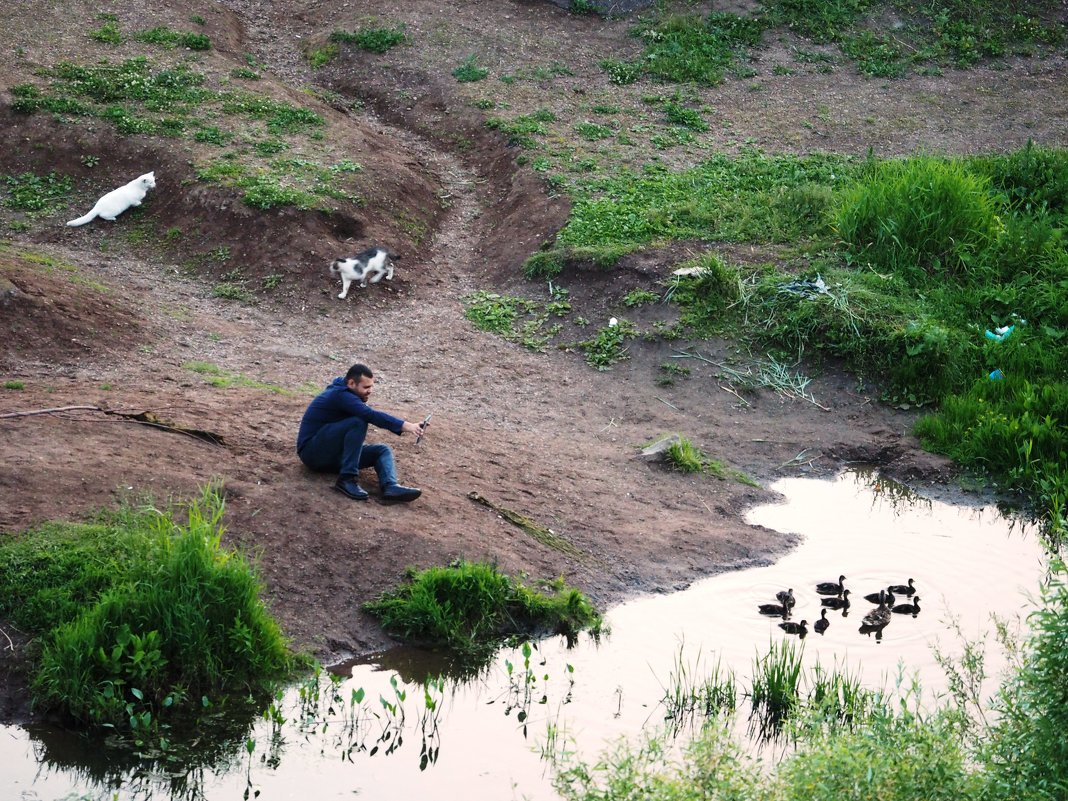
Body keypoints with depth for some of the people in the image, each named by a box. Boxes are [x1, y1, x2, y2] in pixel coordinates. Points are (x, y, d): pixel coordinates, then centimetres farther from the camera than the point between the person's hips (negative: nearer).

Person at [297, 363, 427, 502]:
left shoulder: (346, 394, 12)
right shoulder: (340, 395, -20)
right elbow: (370, 415, -33)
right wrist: (404, 426, -37)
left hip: (331, 456, 10)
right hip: (312, 450, -10)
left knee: (382, 450, -2)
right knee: (358, 422, -29)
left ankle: (390, 486, -31)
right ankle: (347, 479, -29)